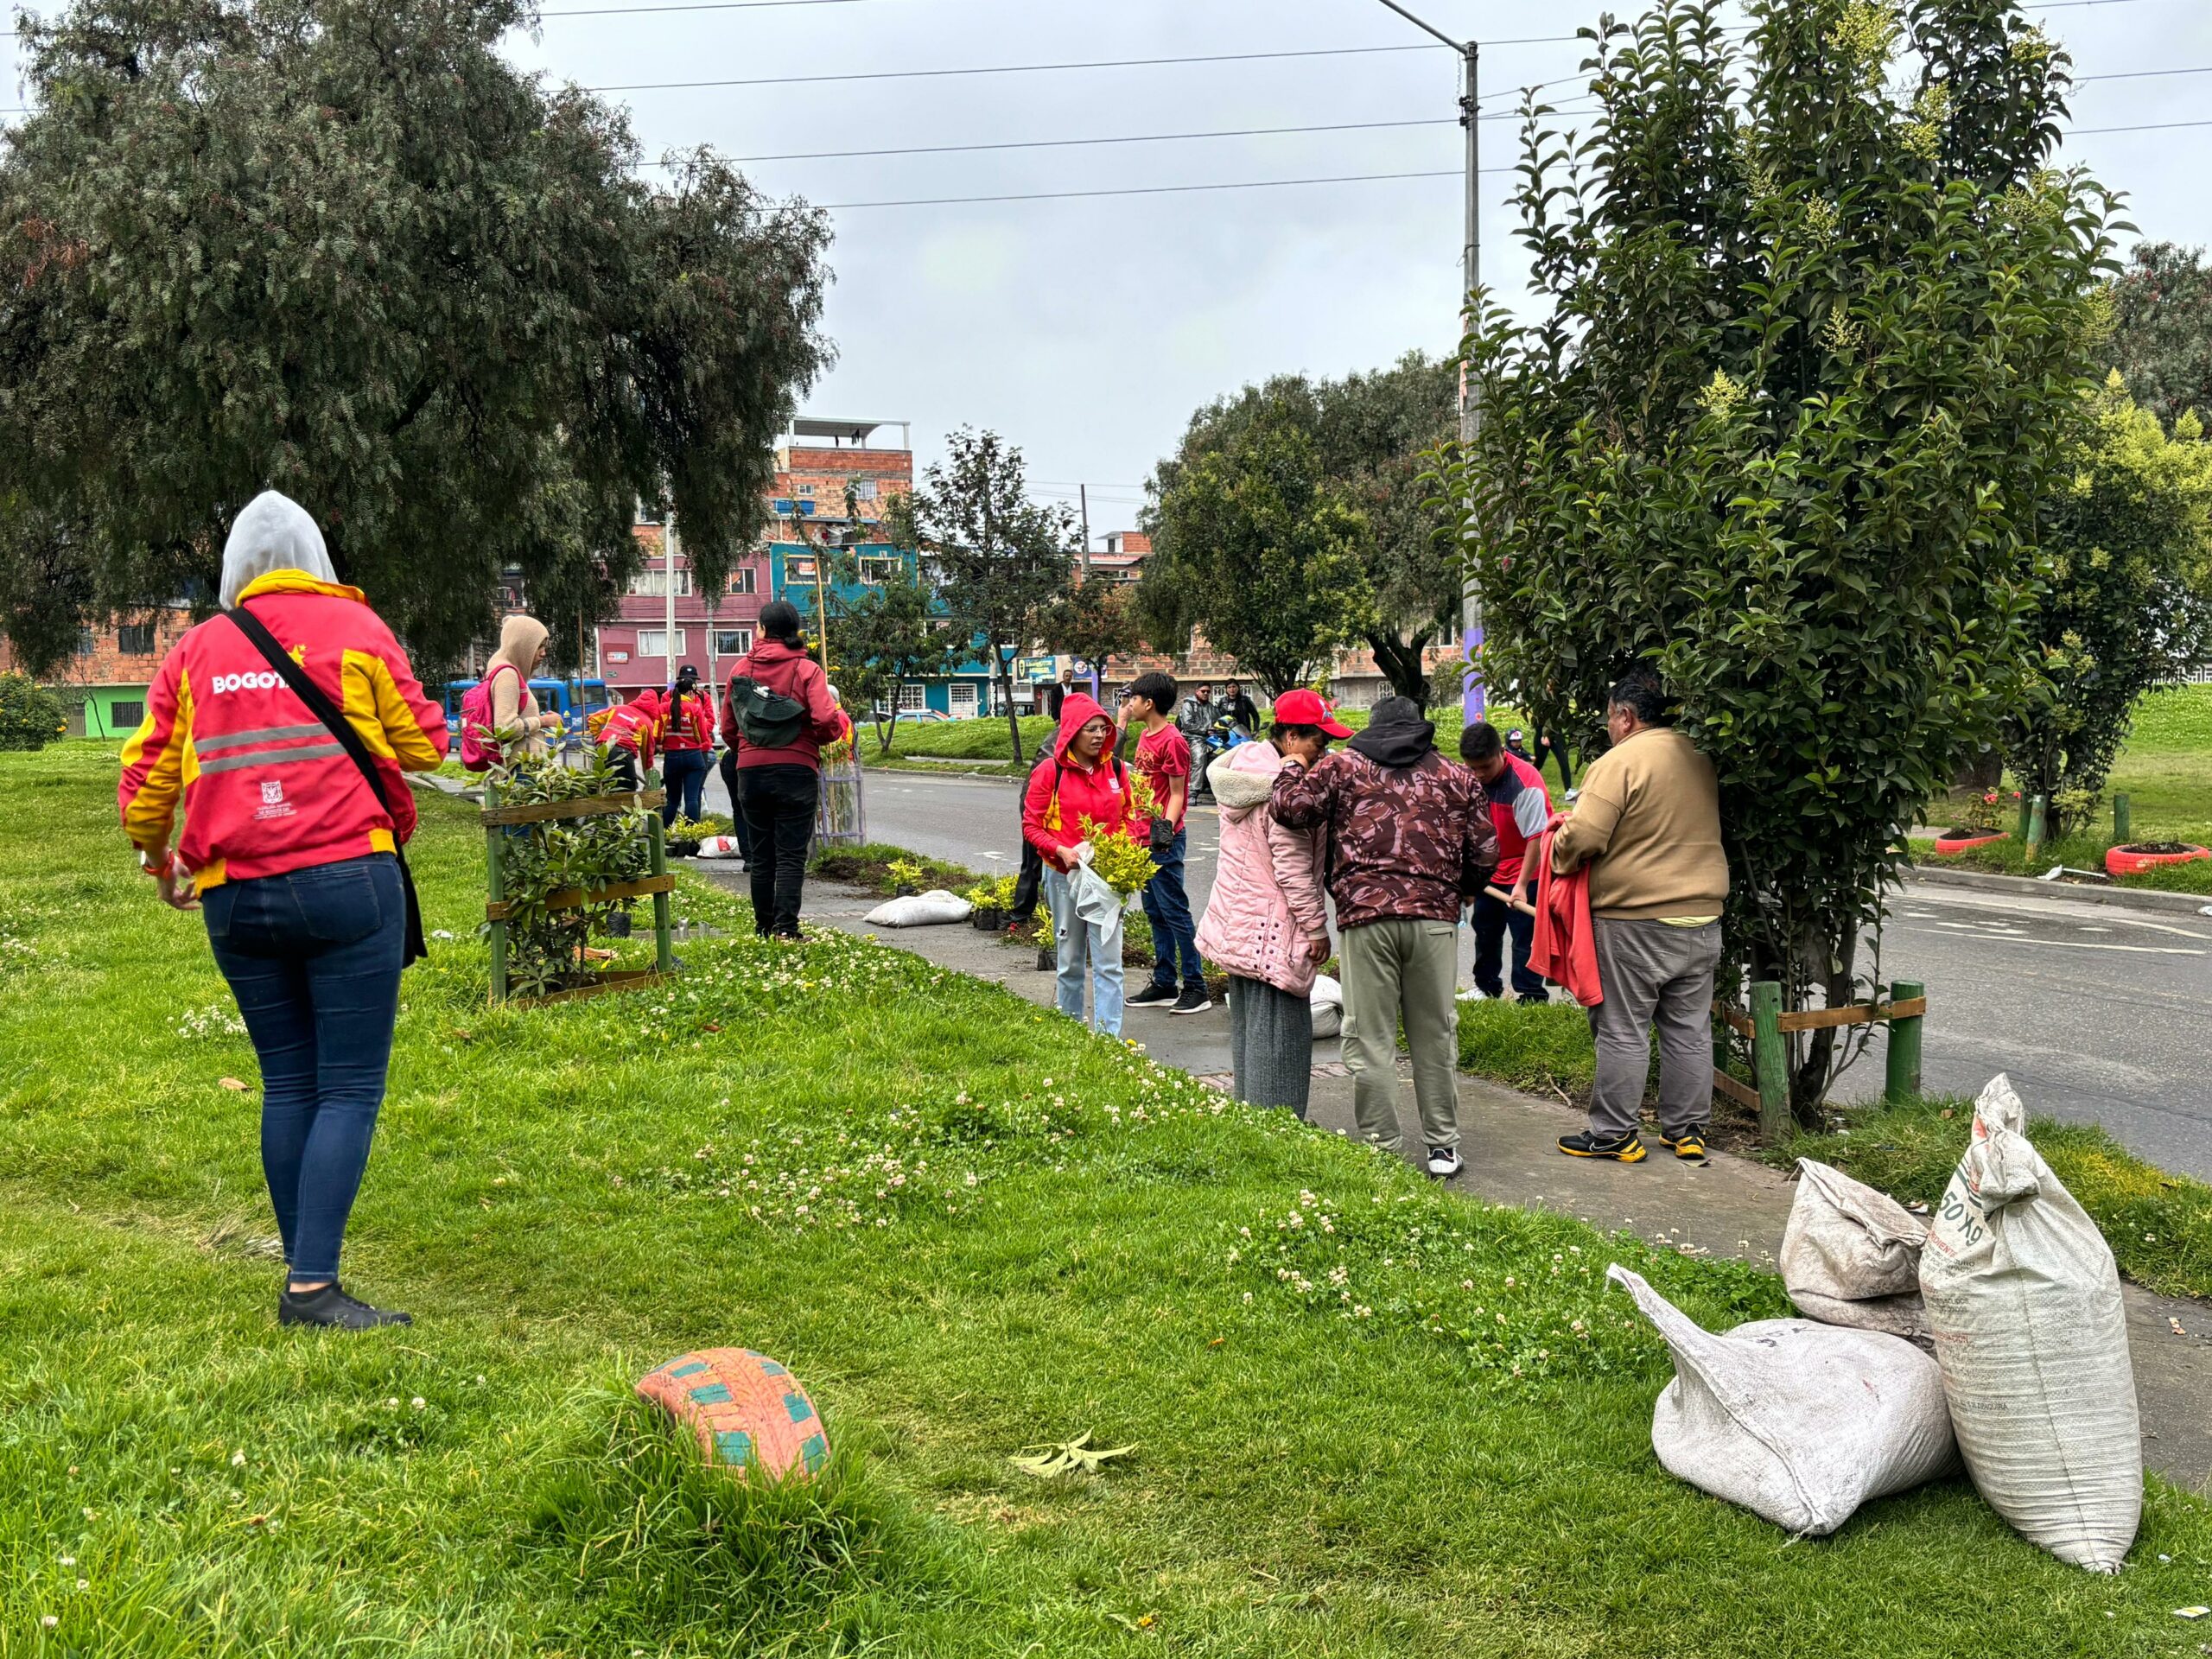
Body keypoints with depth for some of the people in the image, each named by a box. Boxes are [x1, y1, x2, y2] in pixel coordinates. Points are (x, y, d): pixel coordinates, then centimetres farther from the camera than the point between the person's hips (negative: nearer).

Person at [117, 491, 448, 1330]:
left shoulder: (194, 650, 10)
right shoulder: (353, 627, 1)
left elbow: (145, 778, 11)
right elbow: (423, 744, 4)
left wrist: (158, 860, 30)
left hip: (233, 898, 4)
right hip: (345, 881, -4)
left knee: (287, 1085, 14)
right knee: (350, 1089, -3)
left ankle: (304, 1277, 18)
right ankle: (313, 1285, -10)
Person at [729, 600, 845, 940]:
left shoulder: (742, 668, 5)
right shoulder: (807, 669, -5)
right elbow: (827, 720, -16)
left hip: (751, 771, 3)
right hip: (796, 769, -3)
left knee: (761, 856, 13)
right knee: (791, 856, -1)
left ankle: (764, 927, 18)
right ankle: (786, 928, -9)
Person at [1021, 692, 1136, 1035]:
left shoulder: (1116, 769, 3)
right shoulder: (1050, 772, -6)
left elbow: (1128, 815, 13)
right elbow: (1031, 825, -4)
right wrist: (1061, 850, -19)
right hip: (1065, 875, -1)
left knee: (1108, 961, -4)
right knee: (1070, 960, 11)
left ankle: (1109, 1035, -3)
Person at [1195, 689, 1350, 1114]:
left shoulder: (1243, 767, 9)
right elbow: (1293, 868, -20)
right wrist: (1316, 927, -13)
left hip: (1235, 925, 10)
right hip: (1272, 931, -10)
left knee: (1248, 1025, 17)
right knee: (1278, 1032, -4)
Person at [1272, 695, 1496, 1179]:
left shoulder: (1343, 766, 8)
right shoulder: (1456, 777, 15)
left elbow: (1292, 808, 1)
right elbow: (1485, 851, 13)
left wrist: (1291, 771, 21)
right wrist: (1465, 890, 33)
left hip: (1366, 916, -2)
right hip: (1435, 916, 2)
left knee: (1370, 1039, 4)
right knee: (1435, 1035, 12)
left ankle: (1381, 1151, 6)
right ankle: (1442, 1148, 17)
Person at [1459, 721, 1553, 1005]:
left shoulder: (1526, 782, -25)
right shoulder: (1471, 778, -6)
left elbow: (1537, 838, -24)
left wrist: (1522, 884, -26)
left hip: (1523, 873, -7)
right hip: (1488, 870, 7)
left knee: (1525, 935, -5)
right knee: (1485, 928, 18)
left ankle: (1532, 997, 3)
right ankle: (1487, 987, 34)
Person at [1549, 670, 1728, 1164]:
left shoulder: (1619, 761, -13)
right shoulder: (1699, 759, 10)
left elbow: (1584, 836, -20)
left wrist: (1559, 857, 0)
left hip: (1634, 922, -7)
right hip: (1702, 917, 7)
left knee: (1622, 1030, 2)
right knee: (1689, 1029, 12)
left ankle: (1613, 1133, 8)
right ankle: (1688, 1130, 20)